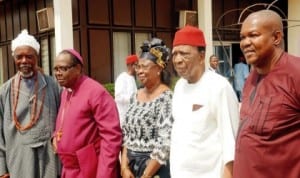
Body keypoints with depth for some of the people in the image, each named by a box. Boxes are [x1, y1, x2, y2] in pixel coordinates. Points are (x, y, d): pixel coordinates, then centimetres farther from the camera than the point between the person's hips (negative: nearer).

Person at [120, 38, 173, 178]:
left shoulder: (166, 98, -16)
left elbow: (165, 143, -20)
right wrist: (124, 167, -2)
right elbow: (126, 133, 8)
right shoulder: (135, 96, 6)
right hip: (131, 165, 6)